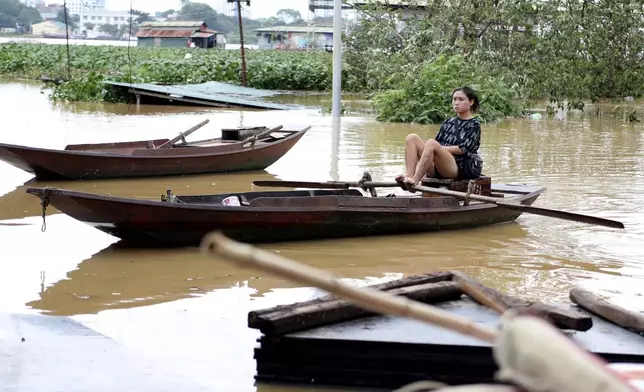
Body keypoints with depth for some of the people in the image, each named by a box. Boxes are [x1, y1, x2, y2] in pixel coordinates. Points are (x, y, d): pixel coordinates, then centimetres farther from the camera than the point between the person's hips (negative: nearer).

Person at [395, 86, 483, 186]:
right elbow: (438, 142, 17)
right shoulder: (448, 122, 24)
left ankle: (415, 181, -40)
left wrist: (440, 148, -8)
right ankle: (409, 175, -29)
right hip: (437, 168, 7)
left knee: (431, 143, -33)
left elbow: (463, 149, -7)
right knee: (412, 138, -10)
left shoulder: (474, 124, 5)